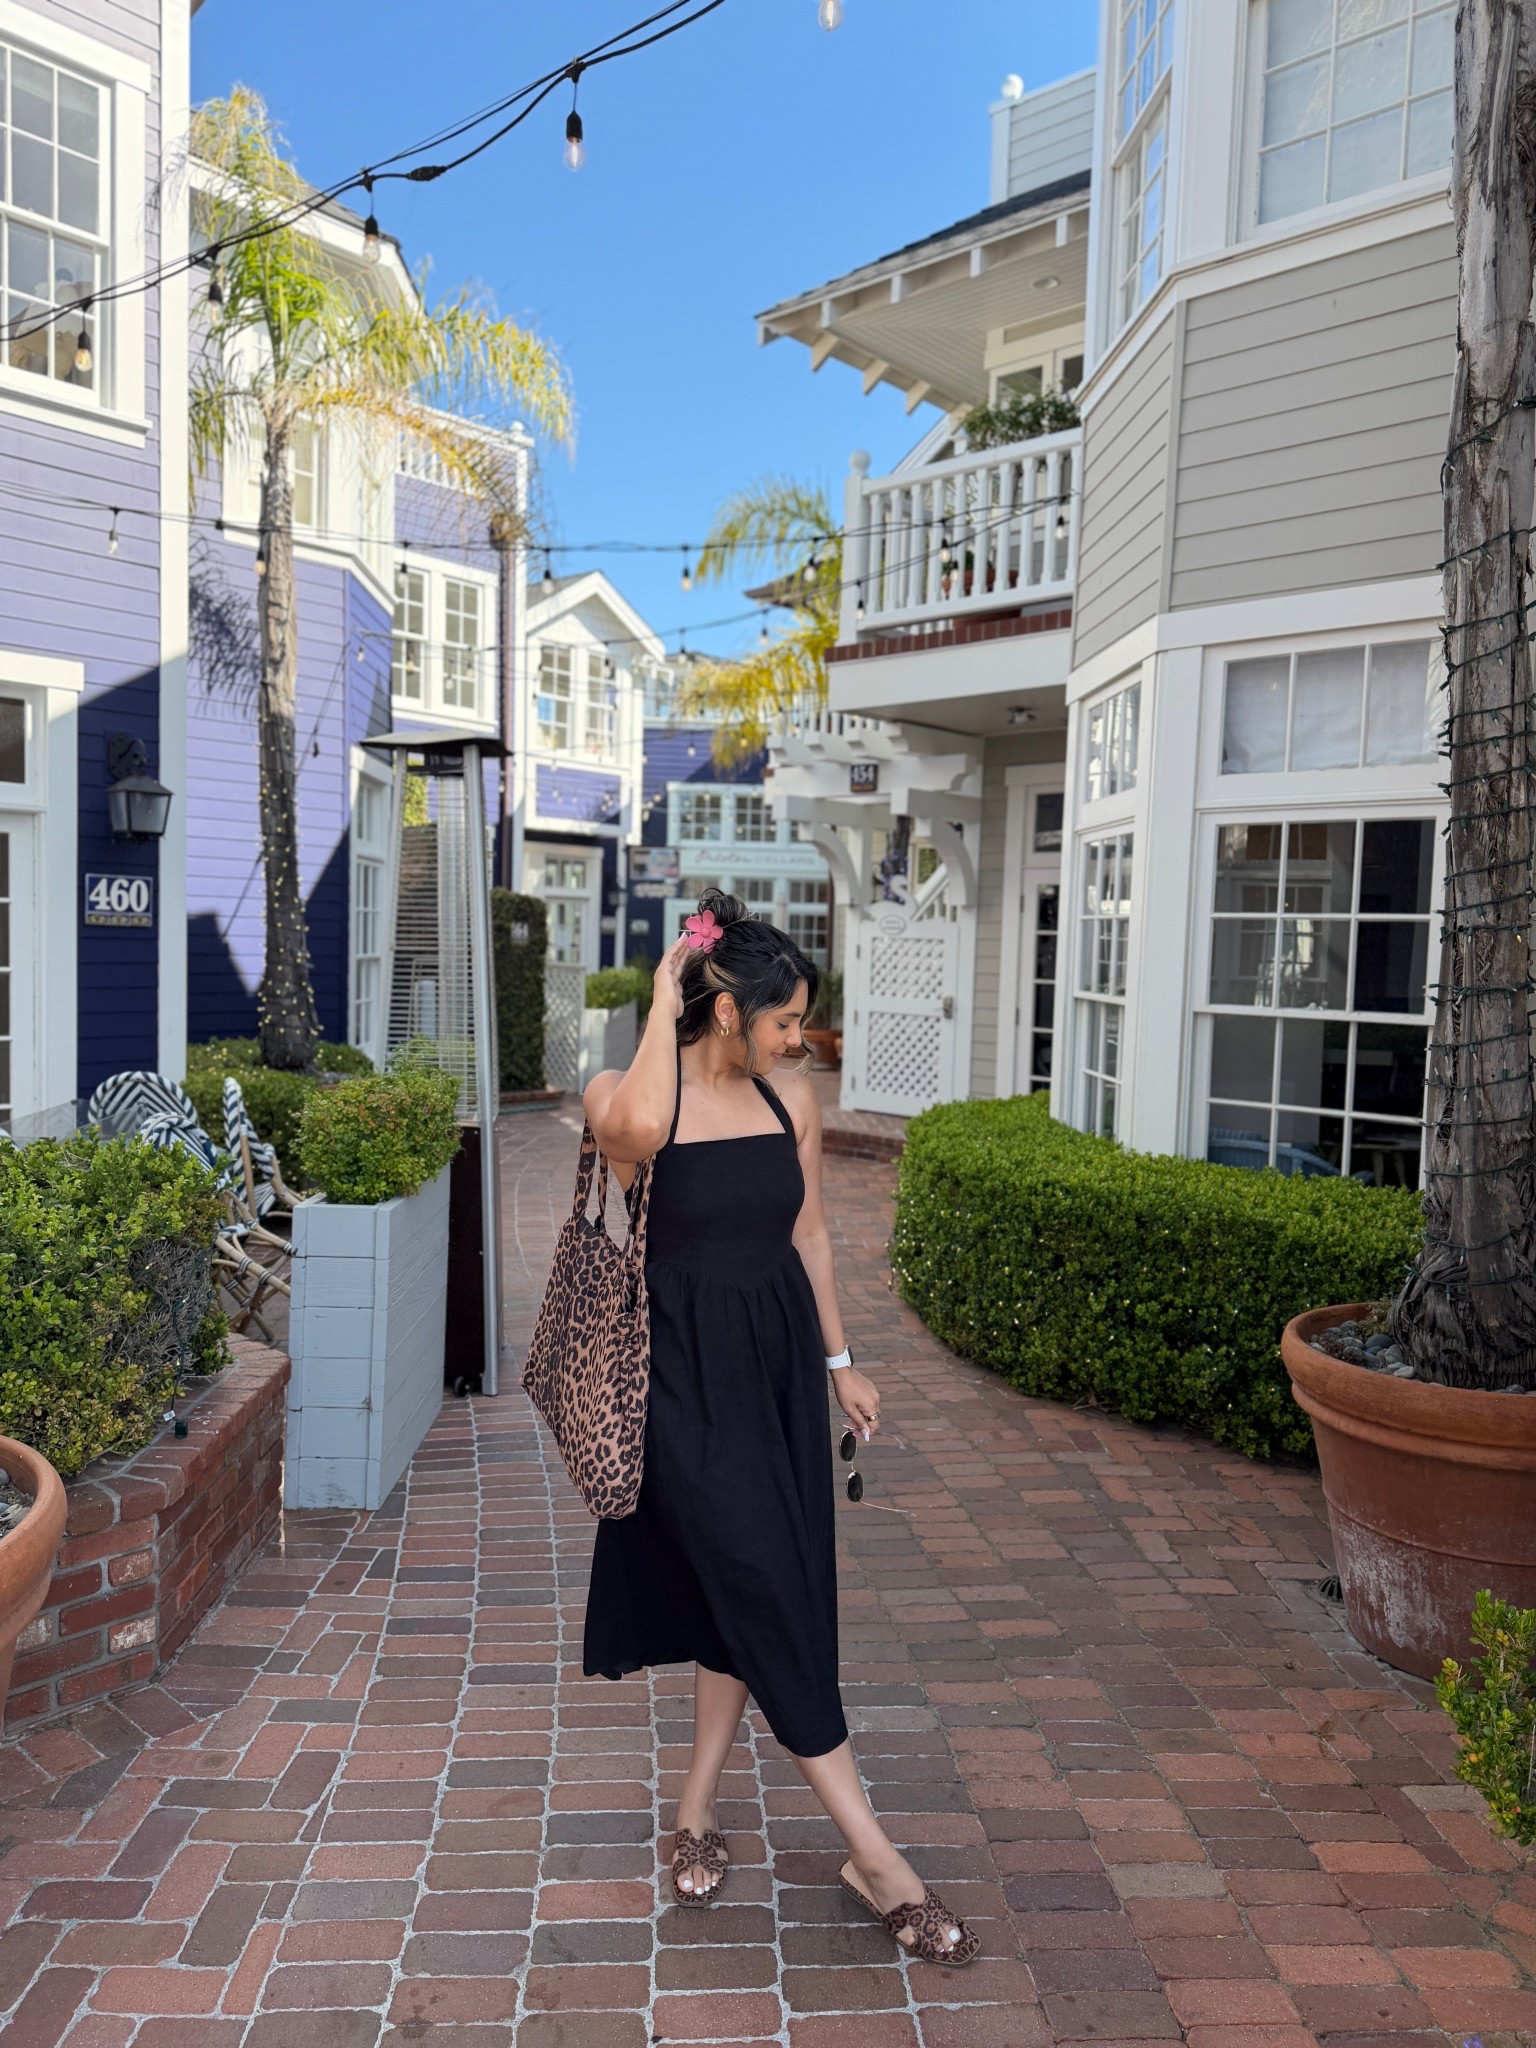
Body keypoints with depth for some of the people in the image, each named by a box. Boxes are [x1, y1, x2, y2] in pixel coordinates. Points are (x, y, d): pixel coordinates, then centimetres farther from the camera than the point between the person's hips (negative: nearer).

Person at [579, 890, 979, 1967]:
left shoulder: (792, 1097, 3)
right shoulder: (631, 1095, -13)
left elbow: (809, 1234, 12)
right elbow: (638, 1129, -39)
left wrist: (840, 1363, 14)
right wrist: (664, 999, -24)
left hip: (779, 1360, 6)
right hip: (687, 1368, -6)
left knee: (754, 1592, 13)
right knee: (762, 1591, -2)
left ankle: (699, 1808, 34)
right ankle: (875, 1856, 9)